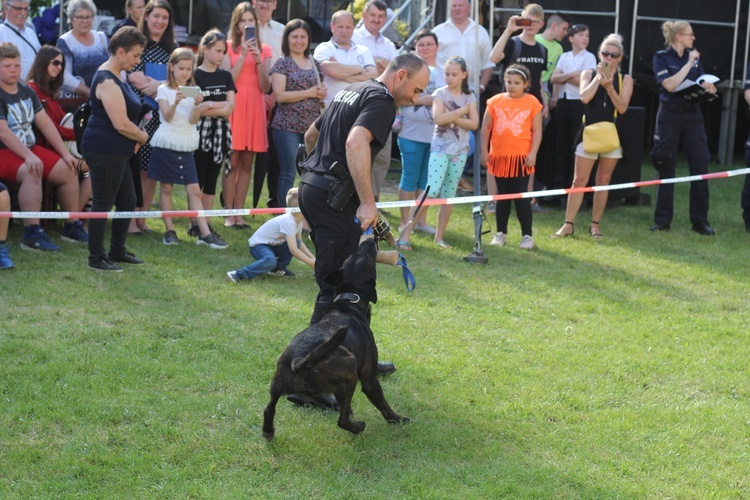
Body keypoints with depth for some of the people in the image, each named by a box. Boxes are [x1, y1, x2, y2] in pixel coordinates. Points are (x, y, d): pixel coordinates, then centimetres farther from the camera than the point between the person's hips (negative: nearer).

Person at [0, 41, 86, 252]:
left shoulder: (27, 92, 12)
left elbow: (46, 124, 11)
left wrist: (65, 153, 3)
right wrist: (28, 156, -33)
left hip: (29, 149, 8)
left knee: (68, 170, -4)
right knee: (31, 172, -36)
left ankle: (72, 226, 9)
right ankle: (32, 234, -37)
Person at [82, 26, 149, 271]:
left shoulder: (116, 77, 15)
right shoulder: (107, 81, -18)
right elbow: (121, 124, -23)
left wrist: (135, 138, 9)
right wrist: (142, 137, -4)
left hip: (117, 151, 10)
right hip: (104, 150, -10)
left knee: (127, 201, 15)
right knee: (103, 203, -3)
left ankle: (117, 251, 26)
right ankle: (96, 258, 5)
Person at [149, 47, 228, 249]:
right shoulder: (164, 90, 0)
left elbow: (193, 120, -4)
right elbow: (167, 117, -12)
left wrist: (197, 106, -24)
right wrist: (175, 102, -31)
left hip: (186, 147, 2)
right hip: (166, 144, -2)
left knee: (194, 190, -2)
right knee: (166, 188, 4)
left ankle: (205, 233, -5)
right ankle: (169, 231, 12)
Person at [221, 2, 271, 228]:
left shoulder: (264, 49, 12)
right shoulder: (228, 47, 5)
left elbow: (265, 87, 4)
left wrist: (258, 59, -9)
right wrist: (243, 56, -12)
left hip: (254, 109, 3)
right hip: (233, 108, -3)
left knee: (247, 163, 4)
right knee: (232, 162, -6)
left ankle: (239, 213, 9)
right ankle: (228, 214, -2)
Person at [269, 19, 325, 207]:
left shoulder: (315, 64, 16)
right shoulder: (282, 64, 0)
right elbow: (279, 95, -10)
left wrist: (322, 94, 3)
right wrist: (309, 93, -11)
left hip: (312, 125, 5)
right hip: (287, 126, -5)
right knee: (288, 174, -3)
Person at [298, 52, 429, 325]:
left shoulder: (351, 90, 20)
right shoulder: (381, 101, -10)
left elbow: (310, 135, 29)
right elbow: (356, 143, -28)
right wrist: (368, 202, -28)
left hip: (309, 186, 10)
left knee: (330, 275, 18)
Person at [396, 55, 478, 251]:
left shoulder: (469, 97, 7)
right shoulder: (440, 93, -2)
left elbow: (474, 124, -4)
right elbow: (438, 118, -19)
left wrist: (452, 117, -14)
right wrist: (461, 111, -12)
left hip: (460, 151, 4)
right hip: (440, 148, -4)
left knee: (449, 195, 7)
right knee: (431, 191, -15)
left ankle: (439, 237, 15)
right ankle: (406, 233, -14)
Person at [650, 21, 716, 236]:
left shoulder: (694, 56, 11)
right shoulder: (662, 57, -4)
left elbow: (701, 83, 17)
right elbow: (670, 85, -17)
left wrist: (709, 88, -5)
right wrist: (689, 63, -14)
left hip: (693, 116, 4)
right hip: (670, 116, -4)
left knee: (701, 167, -2)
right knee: (666, 169, 2)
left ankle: (700, 221, 5)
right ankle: (662, 220, 11)